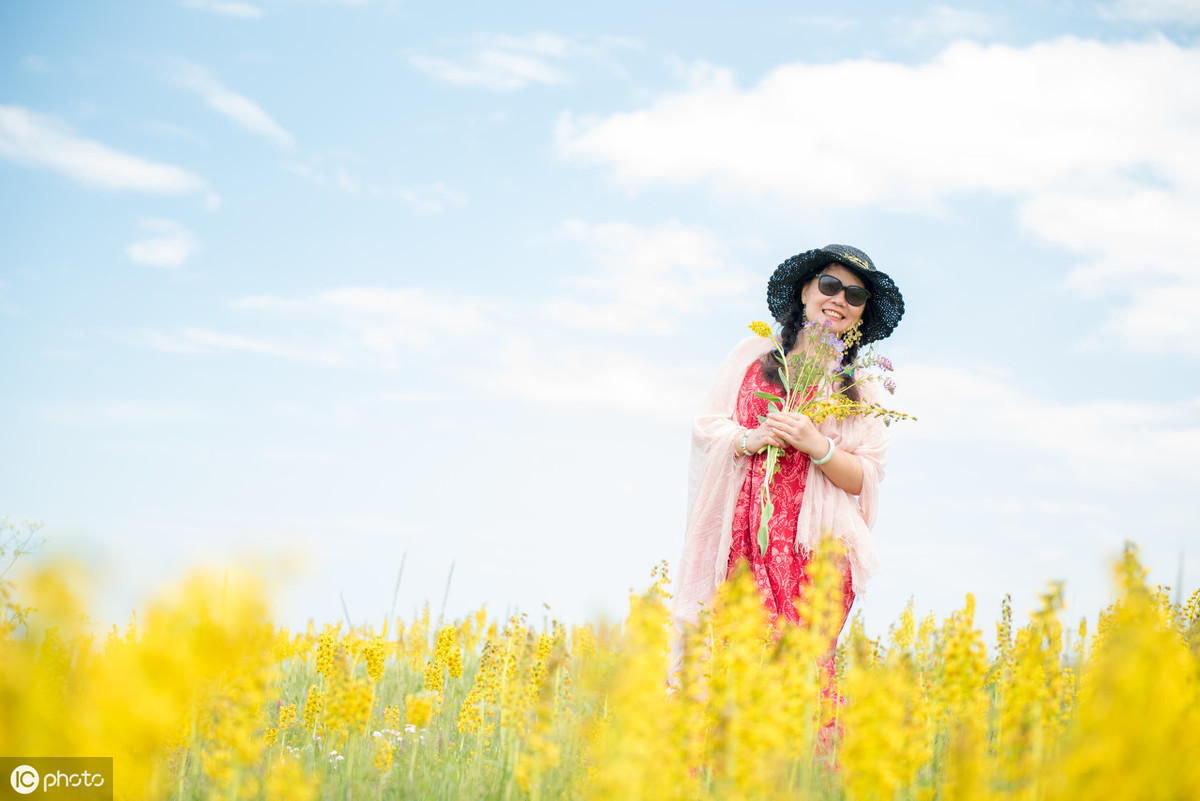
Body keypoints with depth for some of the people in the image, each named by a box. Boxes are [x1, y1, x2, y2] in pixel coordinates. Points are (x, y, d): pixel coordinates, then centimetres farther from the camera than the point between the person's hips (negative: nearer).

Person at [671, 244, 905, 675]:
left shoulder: (863, 386, 10)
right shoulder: (753, 353, 13)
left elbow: (865, 478, 5)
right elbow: (704, 425, 12)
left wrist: (815, 445, -13)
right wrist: (750, 439, -8)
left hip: (814, 547, -1)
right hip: (741, 539, 1)